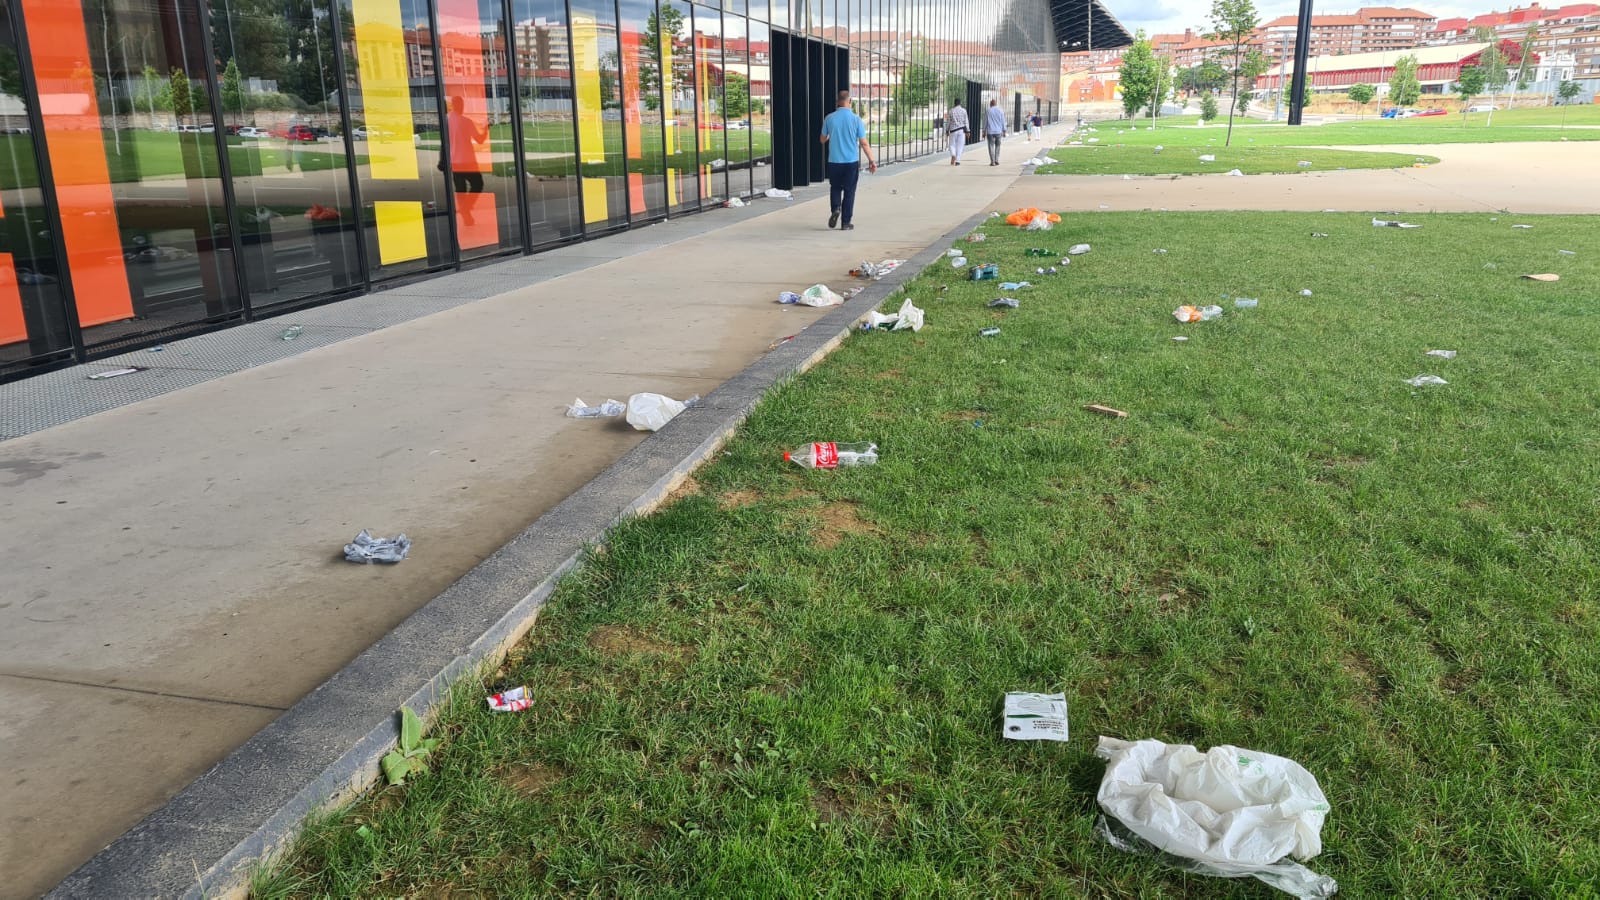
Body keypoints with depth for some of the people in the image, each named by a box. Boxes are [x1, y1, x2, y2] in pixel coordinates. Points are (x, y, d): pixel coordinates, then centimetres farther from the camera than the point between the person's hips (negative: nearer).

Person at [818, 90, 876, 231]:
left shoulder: (829, 118, -2)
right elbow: (864, 143, -6)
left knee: (835, 188, 19)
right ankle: (845, 222, 9)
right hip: (851, 161, -1)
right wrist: (871, 161, 1)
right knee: (849, 191, 8)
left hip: (834, 161, 1)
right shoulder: (856, 119, -7)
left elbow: (822, 140, 9)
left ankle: (835, 209, -7)